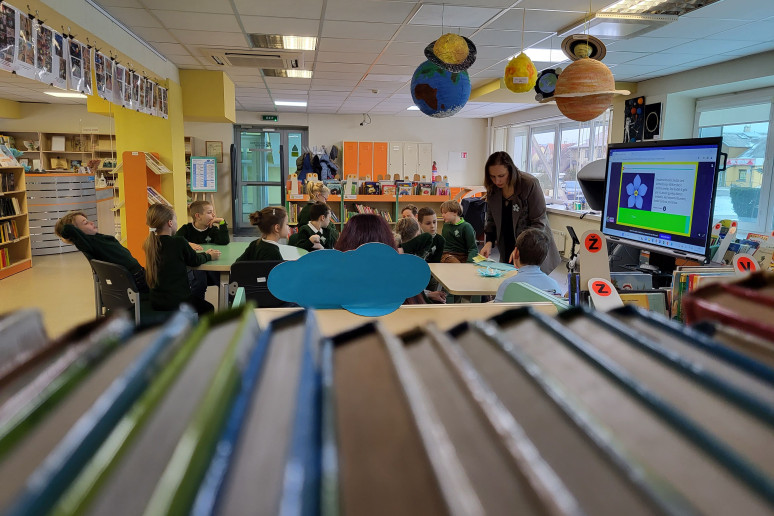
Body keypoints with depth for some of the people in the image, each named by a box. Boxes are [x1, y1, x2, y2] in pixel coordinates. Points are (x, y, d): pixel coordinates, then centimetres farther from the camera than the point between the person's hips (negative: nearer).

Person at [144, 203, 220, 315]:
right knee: (208, 308, 21)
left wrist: (205, 254, 21)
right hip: (178, 302, -6)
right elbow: (195, 261, -1)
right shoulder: (179, 242, -17)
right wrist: (208, 256, 20)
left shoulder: (151, 244, 3)